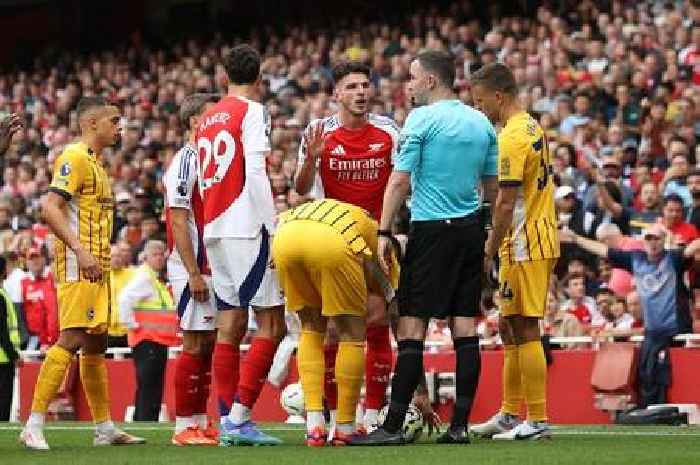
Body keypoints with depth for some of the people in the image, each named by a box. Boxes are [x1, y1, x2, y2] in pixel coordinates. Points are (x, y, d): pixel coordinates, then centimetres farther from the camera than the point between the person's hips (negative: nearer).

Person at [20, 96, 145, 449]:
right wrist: (81, 252, -27)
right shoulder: (74, 158, -10)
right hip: (78, 266, -10)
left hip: (95, 267, 10)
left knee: (96, 343, 12)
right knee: (71, 339, -15)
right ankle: (33, 426, -17)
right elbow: (50, 208, -20)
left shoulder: (94, 162, 20)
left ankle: (105, 429, 16)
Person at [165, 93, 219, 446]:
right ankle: (185, 427, -5)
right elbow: (179, 221, -17)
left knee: (208, 343, 9)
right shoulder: (185, 161, -12)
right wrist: (193, 273, -21)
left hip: (212, 267, 9)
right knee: (195, 344, -8)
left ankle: (200, 423, 13)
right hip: (193, 269, -9)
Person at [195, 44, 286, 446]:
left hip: (214, 230, 7)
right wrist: (272, 230, -13)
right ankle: (239, 417, -13)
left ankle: (229, 421, 5)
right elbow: (256, 175, -14)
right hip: (247, 228, -7)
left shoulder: (208, 119, 16)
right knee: (272, 323, -5)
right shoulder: (252, 112, -5)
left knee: (230, 326, 8)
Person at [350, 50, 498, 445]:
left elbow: (400, 180, -11)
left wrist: (385, 232, -8)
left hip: (432, 230, -6)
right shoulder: (482, 123, 11)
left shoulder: (422, 119, -7)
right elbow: (492, 188, 14)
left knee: (412, 327, -6)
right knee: (466, 328, 5)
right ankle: (460, 425, 4)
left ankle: (394, 426, -9)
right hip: (472, 230, 6)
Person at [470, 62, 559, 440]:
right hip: (540, 240, 10)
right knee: (511, 328, 15)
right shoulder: (532, 128, 14)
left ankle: (537, 421, -7)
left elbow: (506, 203, -20)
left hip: (524, 245, -10)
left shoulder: (511, 137, -17)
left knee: (524, 329, -7)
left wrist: (488, 254, -16)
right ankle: (510, 415, 22)